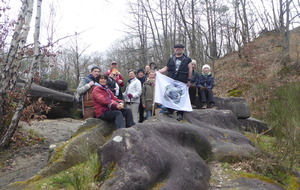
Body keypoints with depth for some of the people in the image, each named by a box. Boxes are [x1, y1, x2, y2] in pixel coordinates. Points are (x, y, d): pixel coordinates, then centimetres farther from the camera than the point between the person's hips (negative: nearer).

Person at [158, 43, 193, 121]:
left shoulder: (187, 59, 8)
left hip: (182, 82, -2)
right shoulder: (171, 59, 16)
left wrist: (189, 80, -1)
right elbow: (166, 68, 16)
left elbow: (190, 70, 5)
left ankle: (180, 114, 5)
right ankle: (170, 110, 12)